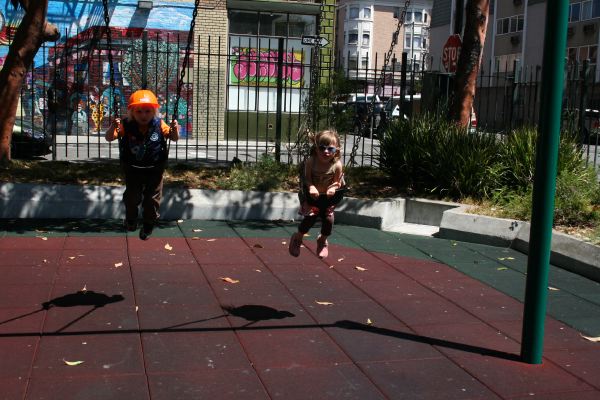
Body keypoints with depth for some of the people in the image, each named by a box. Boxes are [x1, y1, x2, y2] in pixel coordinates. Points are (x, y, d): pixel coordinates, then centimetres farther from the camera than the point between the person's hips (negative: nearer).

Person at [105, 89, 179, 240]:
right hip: (133, 169, 0)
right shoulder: (126, 126, -15)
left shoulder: (159, 125, -13)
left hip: (154, 170, 0)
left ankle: (148, 225, 28)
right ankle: (131, 219, 39)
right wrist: (113, 127, -39)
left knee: (152, 198, 7)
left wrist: (174, 130, -33)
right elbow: (109, 138, -18)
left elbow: (174, 138, -10)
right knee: (132, 196, 10)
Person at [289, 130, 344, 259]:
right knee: (311, 216, -15)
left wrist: (333, 188, -34)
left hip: (328, 196, 2)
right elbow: (307, 179, -20)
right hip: (312, 195, -2)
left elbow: (337, 182, -13)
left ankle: (322, 240, 31)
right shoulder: (310, 162, -23)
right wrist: (311, 187, -39)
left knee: (328, 218, -4)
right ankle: (297, 238, 16)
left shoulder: (336, 165, -22)